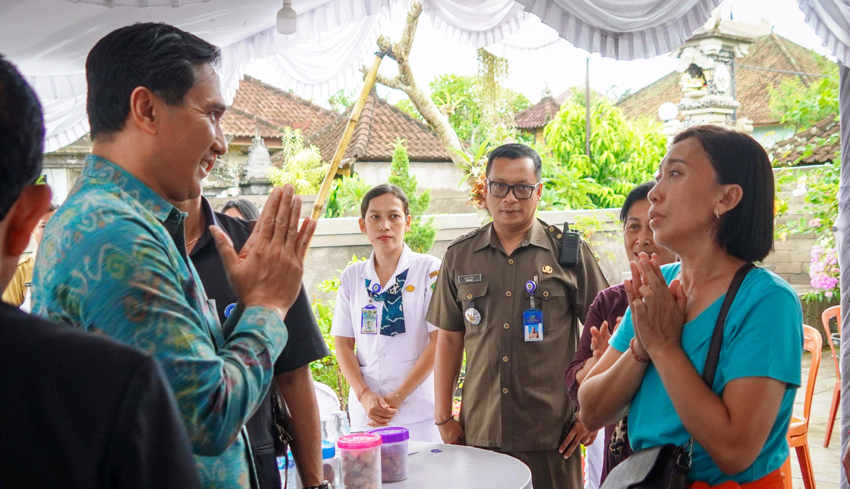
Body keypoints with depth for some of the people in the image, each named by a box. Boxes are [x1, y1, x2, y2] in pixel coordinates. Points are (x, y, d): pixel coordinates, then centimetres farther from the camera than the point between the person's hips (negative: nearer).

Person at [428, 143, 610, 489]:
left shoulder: (570, 251, 0)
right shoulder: (459, 256, 7)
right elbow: (449, 338, 11)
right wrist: (443, 417, 7)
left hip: (552, 436, -2)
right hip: (478, 432, 2)